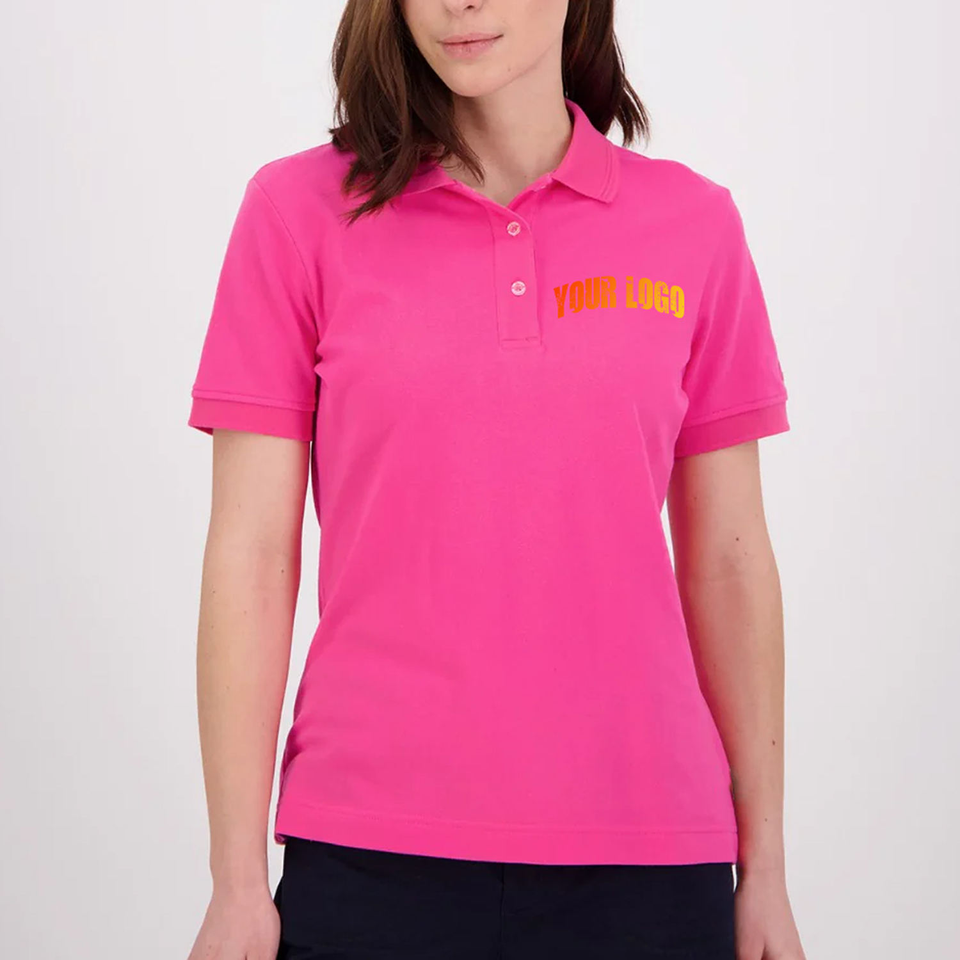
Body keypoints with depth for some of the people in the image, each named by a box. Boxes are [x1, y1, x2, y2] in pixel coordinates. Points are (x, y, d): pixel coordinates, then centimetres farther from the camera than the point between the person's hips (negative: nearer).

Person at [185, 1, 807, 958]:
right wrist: (237, 879, -4)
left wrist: (764, 872, 6)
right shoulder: (299, 210, -1)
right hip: (372, 861, -1)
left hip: (645, 860, 2)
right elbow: (250, 556, -2)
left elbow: (728, 563, 6)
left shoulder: (694, 223, 3)